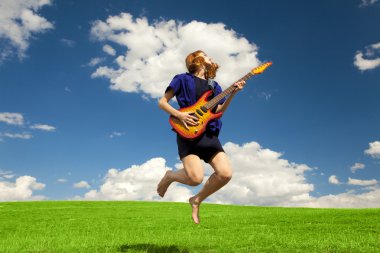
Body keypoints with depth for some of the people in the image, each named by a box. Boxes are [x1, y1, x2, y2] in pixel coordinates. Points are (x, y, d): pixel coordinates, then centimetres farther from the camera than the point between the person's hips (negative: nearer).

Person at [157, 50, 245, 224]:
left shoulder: (214, 85, 23)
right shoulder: (183, 79, 7)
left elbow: (218, 111, 14)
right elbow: (162, 102, 5)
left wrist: (233, 93, 2)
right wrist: (179, 114, -13)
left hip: (209, 135, 5)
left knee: (225, 173, -14)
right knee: (196, 178, -23)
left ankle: (197, 200, 11)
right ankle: (169, 176, 12)